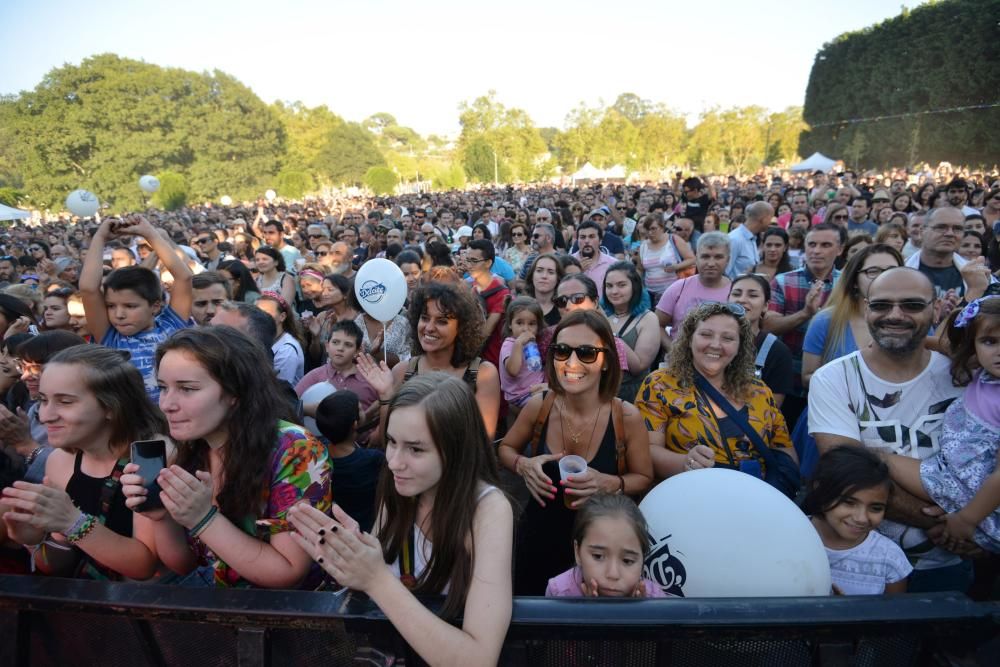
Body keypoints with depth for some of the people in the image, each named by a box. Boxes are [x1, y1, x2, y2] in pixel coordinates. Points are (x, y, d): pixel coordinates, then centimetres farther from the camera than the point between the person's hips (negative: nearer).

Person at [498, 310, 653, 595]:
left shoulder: (626, 417, -18)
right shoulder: (537, 406, -14)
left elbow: (643, 477, -4)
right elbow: (506, 448, 4)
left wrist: (610, 483, -24)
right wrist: (524, 465, -17)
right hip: (539, 536, 2)